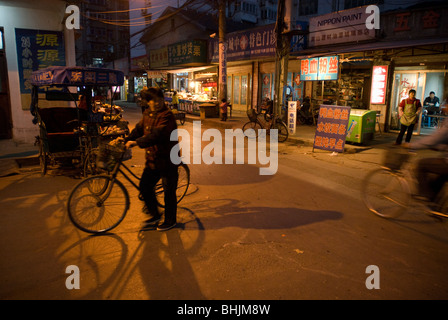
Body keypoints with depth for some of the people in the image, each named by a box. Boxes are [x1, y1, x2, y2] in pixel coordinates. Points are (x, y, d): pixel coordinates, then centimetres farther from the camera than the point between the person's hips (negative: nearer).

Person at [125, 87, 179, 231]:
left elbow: (157, 134, -30)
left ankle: (170, 221, 23)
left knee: (169, 192, 4)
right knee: (144, 186, 11)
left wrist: (136, 142, -34)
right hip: (152, 159, 8)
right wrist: (125, 141, -3)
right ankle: (155, 214, 31)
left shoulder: (167, 115, -18)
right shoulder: (147, 114, 9)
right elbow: (139, 129, 10)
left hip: (167, 159, -7)